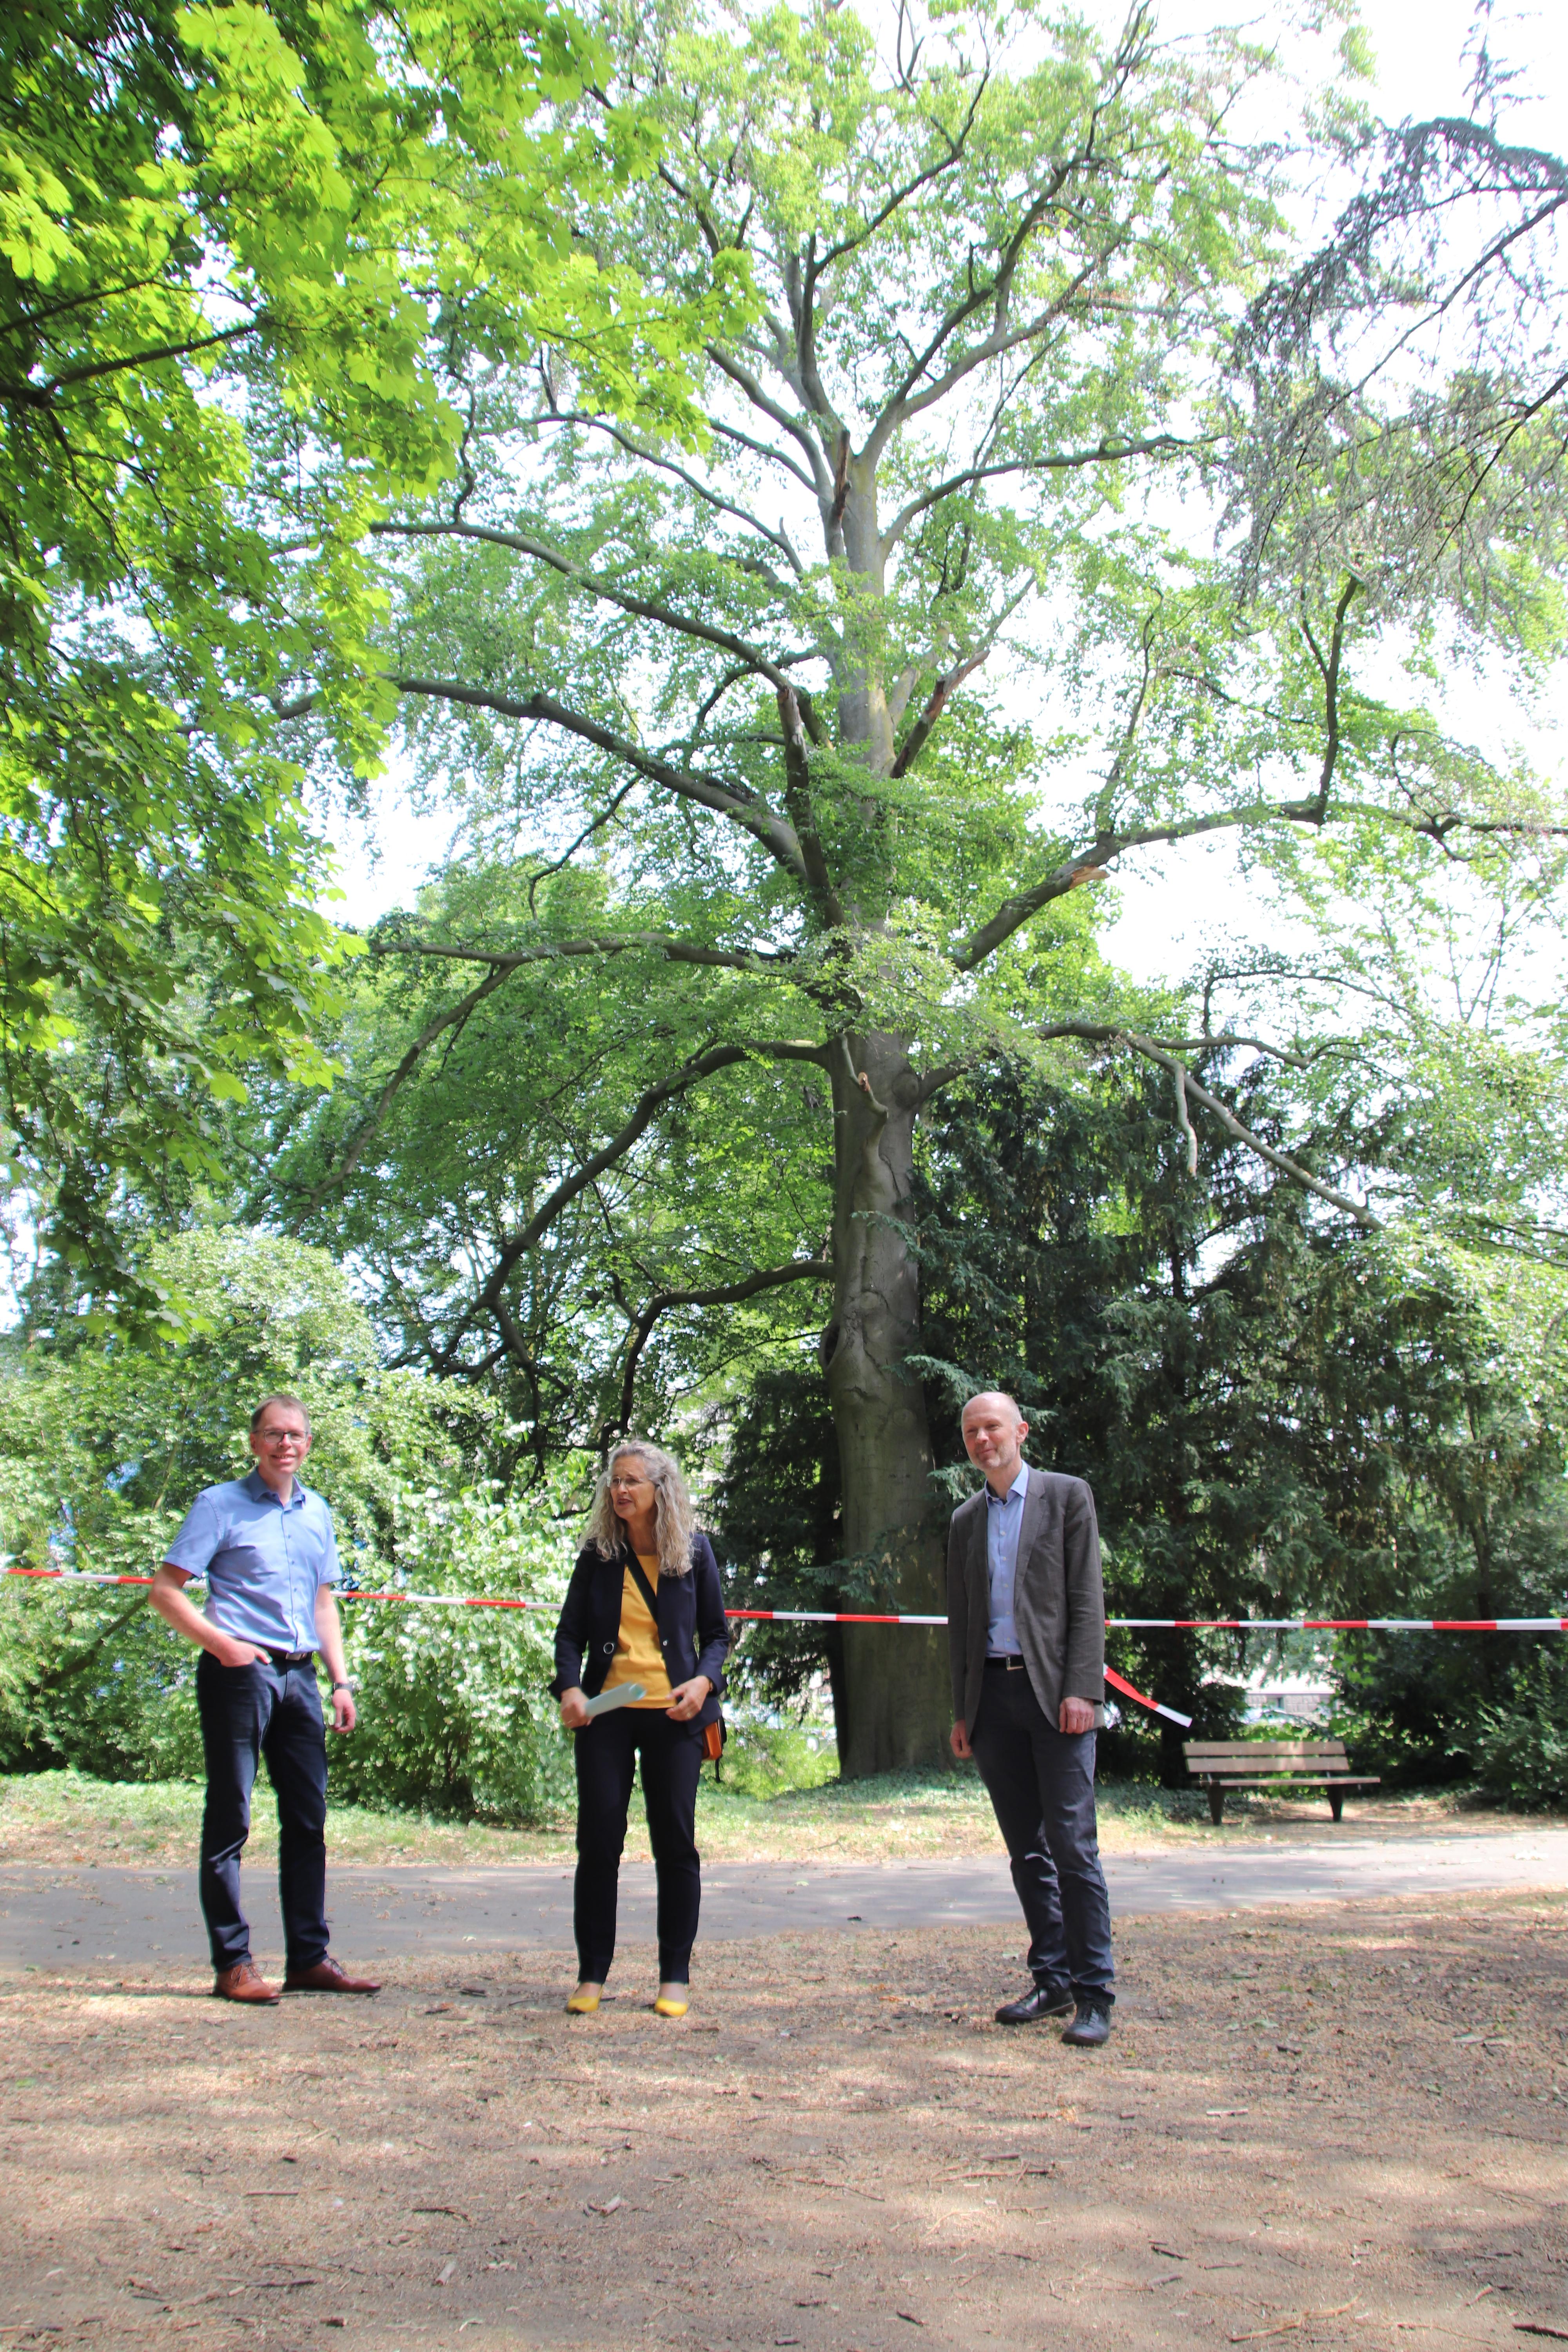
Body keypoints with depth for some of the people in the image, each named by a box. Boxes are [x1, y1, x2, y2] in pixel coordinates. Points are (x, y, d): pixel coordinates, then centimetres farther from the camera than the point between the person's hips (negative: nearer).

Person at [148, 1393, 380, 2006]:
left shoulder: (317, 1513, 15)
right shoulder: (221, 1505, -2)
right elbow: (165, 1590, -5)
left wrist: (340, 1681, 13)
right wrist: (222, 1644, -16)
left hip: (299, 1676, 6)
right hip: (240, 1674, -6)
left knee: (308, 1818, 8)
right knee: (230, 1819, -2)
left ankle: (309, 1957, 16)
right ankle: (232, 1964, 5)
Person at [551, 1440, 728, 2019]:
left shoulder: (694, 1549, 3)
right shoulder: (598, 1554, 5)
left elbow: (717, 1633, 8)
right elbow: (571, 1631, 6)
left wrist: (704, 1681, -10)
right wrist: (569, 1688, -12)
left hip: (673, 1714, -1)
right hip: (605, 1713, 1)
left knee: (675, 1843, 2)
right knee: (598, 1841, 1)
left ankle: (675, 1976, 14)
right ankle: (592, 1975, 14)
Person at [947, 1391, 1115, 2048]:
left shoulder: (1067, 1497, 3)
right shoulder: (966, 1520, 17)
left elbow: (1087, 1600, -4)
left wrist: (1082, 1690, -13)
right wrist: (961, 1711, 13)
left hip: (1054, 1691, -5)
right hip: (993, 1695, 5)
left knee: (1071, 1844, -8)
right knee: (1026, 1849, 8)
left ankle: (1095, 1994, -2)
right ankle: (1052, 1981, 17)